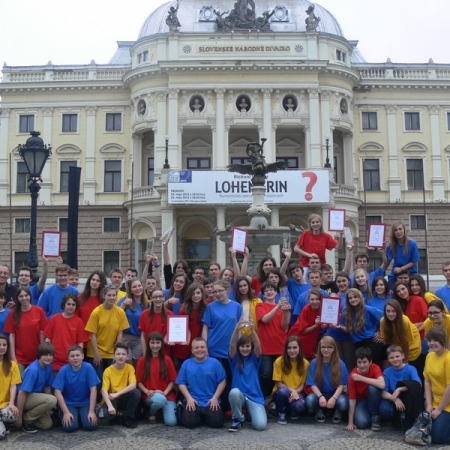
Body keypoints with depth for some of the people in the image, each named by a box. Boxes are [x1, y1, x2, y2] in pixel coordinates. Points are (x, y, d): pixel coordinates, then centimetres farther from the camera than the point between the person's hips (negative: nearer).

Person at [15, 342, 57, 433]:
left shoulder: (48, 366, -2)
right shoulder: (33, 370, -26)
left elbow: (47, 387, 7)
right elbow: (22, 393, -25)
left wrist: (48, 407, 9)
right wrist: (19, 417, -23)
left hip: (35, 397, 8)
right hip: (23, 399, -8)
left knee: (48, 424, -3)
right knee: (52, 400, -28)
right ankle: (25, 419, -11)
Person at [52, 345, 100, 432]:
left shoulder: (88, 368, -13)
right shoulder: (64, 370, -13)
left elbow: (93, 390, -12)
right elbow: (58, 392, -13)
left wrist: (91, 411, -17)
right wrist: (66, 412, -19)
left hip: (85, 403, 0)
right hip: (69, 404, 0)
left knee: (91, 425, -22)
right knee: (69, 427, -24)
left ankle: (81, 416, 11)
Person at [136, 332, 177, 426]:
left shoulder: (167, 359, 4)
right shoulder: (142, 360, 2)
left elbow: (172, 380, 4)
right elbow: (139, 381, 3)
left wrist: (165, 392, -12)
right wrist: (147, 391, -14)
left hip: (167, 395, 1)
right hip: (149, 396, -1)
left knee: (171, 422, -21)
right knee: (159, 399, -38)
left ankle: (162, 410, 14)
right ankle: (152, 413, -2)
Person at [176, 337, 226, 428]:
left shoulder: (215, 363, -2)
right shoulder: (186, 364, 1)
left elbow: (222, 382, 1)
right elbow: (181, 383, 3)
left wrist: (215, 398, -7)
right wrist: (189, 398, -9)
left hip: (211, 402, 0)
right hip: (193, 401, 0)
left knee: (217, 422, -18)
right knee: (189, 422, -21)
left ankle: (207, 416, 18)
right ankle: (199, 417, 16)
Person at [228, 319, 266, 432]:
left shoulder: (254, 358, 4)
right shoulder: (235, 359, 3)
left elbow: (258, 346, -16)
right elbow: (232, 345, -17)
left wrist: (252, 330, -35)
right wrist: (237, 329, -37)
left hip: (254, 396, 0)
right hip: (239, 396, 0)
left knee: (261, 425, -22)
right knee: (234, 392, -37)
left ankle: (250, 412, 15)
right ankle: (237, 419, -9)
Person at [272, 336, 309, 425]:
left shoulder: (305, 363, -7)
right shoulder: (279, 361, -13)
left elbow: (303, 384, -3)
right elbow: (278, 383, -9)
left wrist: (295, 392, -22)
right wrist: (291, 390, -25)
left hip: (297, 392, 1)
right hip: (281, 393, -1)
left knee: (300, 406, -34)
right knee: (283, 391, -38)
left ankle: (293, 412, 6)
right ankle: (281, 414, -8)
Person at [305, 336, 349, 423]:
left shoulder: (340, 364, -8)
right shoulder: (314, 363, -7)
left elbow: (341, 385, -10)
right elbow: (313, 384, -9)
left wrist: (333, 398, -27)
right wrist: (321, 396, -28)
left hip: (335, 394, 0)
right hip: (320, 394, 0)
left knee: (343, 402, -35)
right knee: (309, 399, -33)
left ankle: (338, 412, 5)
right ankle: (319, 412, 3)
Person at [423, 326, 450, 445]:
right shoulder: (429, 356, 4)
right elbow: (427, 381, 5)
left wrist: (439, 409, -14)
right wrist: (429, 405, -3)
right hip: (436, 403, 7)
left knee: (437, 437, -12)